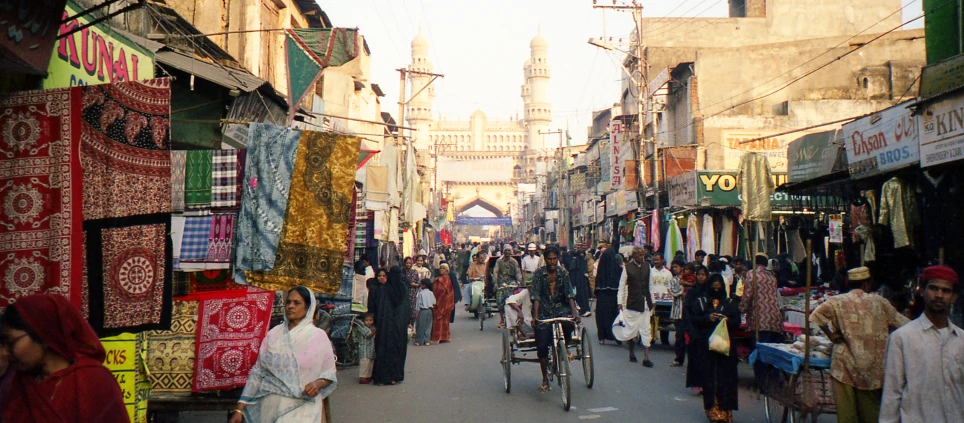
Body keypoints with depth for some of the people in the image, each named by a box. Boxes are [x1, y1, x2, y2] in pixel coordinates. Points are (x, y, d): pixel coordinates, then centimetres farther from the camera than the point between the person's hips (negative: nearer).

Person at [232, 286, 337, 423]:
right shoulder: (273, 334, 6)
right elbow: (258, 372, 6)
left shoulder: (318, 336, 1)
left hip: (302, 409, -2)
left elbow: (329, 373, 5)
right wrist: (239, 409, 3)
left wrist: (318, 383, -17)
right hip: (271, 406, 2)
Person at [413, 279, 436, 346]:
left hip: (422, 310, -4)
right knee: (428, 326, 9)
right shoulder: (431, 293, 2)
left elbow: (418, 303, -9)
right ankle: (427, 341, 10)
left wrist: (417, 311, -2)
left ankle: (419, 341, 6)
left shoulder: (421, 293, -10)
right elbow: (434, 303, 3)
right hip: (429, 311, 4)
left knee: (420, 326, 3)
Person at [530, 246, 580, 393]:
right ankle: (545, 379, 9)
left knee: (569, 324, -32)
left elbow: (570, 294, -6)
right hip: (544, 311, -1)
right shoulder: (539, 273, -6)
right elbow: (536, 297, -12)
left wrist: (574, 312, -21)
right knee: (542, 345, -8)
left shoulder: (563, 273, 0)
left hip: (560, 308, 1)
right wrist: (535, 316, -25)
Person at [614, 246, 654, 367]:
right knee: (632, 329, 5)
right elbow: (622, 286, -2)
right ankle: (632, 352, 27)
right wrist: (620, 302, -6)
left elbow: (650, 285, 14)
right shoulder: (627, 267, -4)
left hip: (645, 303, 3)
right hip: (633, 303, -3)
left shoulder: (647, 266, 7)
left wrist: (652, 301, 14)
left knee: (646, 330, 0)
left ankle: (646, 358, 2)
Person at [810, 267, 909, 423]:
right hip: (872, 367, 1)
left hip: (845, 365, -1)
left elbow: (817, 315, -18)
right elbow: (902, 323, 8)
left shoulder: (837, 301, -1)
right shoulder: (879, 302, 3)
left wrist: (830, 335, -7)